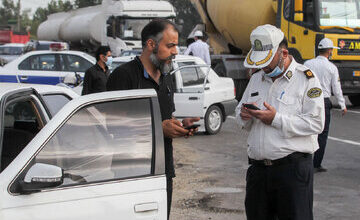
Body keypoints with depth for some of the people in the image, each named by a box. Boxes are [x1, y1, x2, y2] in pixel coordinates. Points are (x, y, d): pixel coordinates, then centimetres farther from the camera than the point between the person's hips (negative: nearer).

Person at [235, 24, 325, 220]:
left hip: (293, 169, -6)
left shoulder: (306, 79, -4)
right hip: (258, 167, 6)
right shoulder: (256, 79, 16)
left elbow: (316, 124, -13)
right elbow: (241, 118, 22)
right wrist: (244, 116, -2)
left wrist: (277, 119, -17)